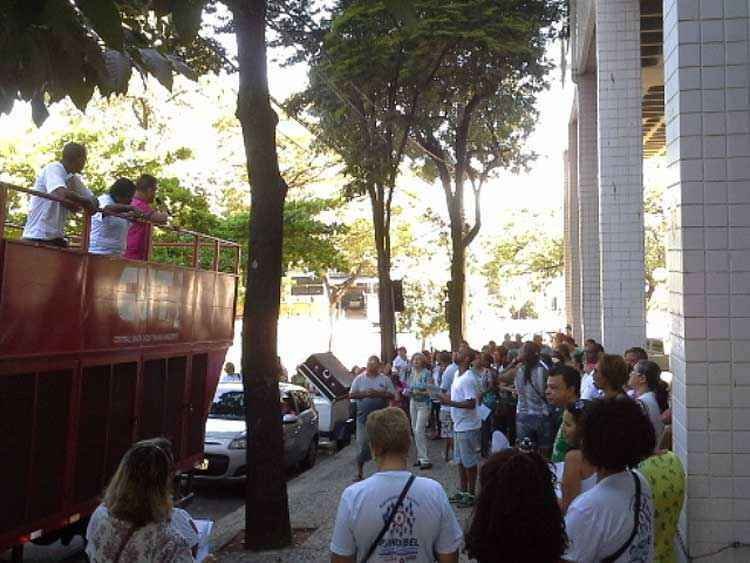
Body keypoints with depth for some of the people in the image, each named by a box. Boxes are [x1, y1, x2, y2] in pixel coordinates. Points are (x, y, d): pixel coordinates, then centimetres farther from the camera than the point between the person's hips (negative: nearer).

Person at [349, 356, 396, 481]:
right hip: (364, 416, 0)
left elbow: (392, 396, 0)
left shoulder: (385, 379, 4)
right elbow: (351, 395, 2)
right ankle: (359, 473, 11)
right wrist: (364, 394, -14)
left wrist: (379, 394, -16)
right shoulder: (359, 379, 5)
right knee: (362, 444, 0)